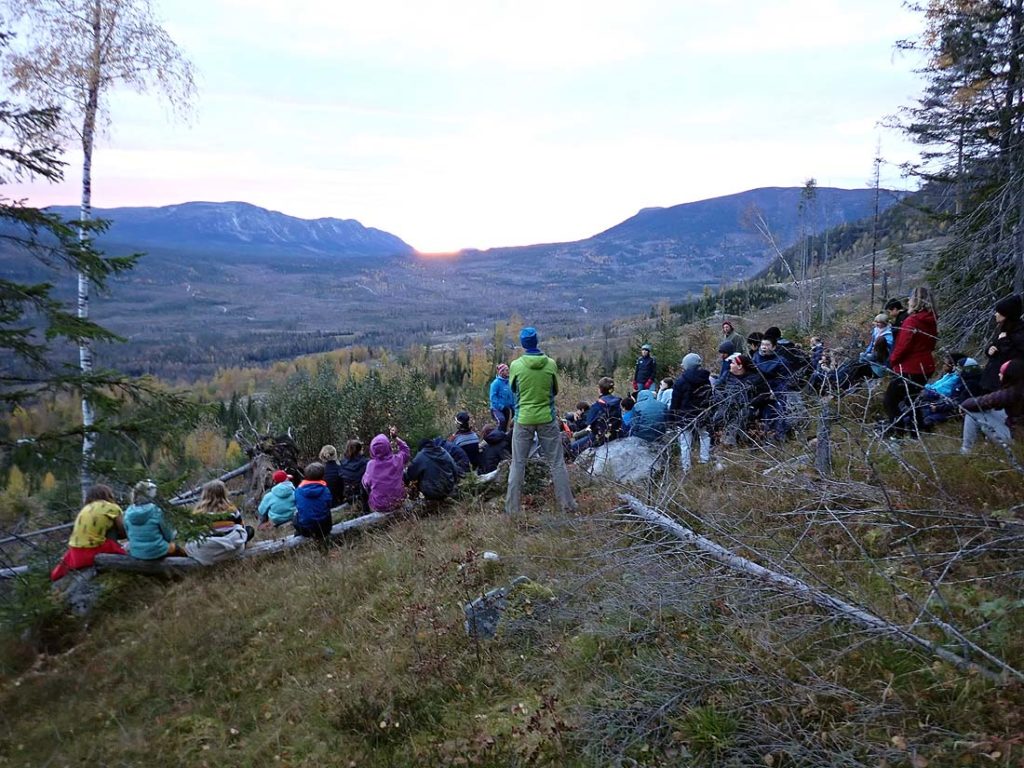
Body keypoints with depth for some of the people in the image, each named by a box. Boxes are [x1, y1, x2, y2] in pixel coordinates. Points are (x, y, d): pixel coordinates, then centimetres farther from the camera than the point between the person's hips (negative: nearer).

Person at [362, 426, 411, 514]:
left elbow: (366, 484, -3)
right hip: (396, 503, 0)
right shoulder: (397, 460, -14)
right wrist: (395, 437, 15)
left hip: (377, 506, 0)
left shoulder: (371, 464, -16)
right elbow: (405, 449, 8)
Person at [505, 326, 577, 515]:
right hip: (547, 418, 1)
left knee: (518, 465, 9)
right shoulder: (551, 364, -7)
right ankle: (568, 505, 13)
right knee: (557, 463, 9)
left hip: (523, 419, 0)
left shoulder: (516, 365, -10)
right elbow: (555, 390, 5)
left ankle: (512, 508, 11)